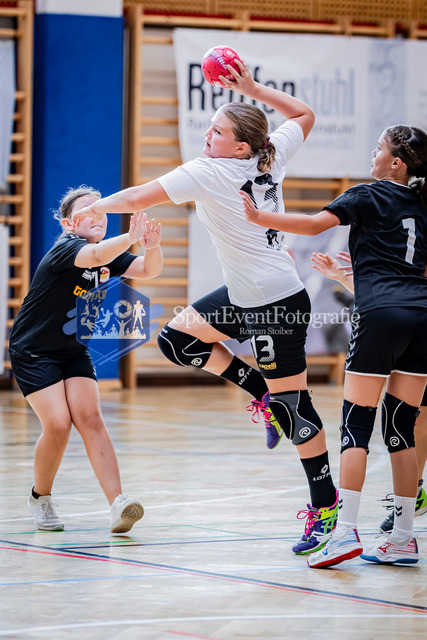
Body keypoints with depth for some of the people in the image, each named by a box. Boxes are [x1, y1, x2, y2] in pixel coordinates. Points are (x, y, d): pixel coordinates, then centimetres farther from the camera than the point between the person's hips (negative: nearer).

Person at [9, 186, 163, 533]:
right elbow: (95, 255, -43)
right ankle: (40, 498, 9)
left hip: (74, 351, 6)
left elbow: (149, 270, -12)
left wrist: (152, 245, -34)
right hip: (33, 352, -6)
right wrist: (130, 238, -60)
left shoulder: (109, 254, 1)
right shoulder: (65, 248, -21)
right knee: (58, 424, -17)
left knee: (90, 417, -13)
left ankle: (117, 503, -24)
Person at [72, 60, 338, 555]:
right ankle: (264, 395, 17)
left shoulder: (208, 173, -19)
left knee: (293, 407, -3)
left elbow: (138, 198, -15)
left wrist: (92, 209, 2)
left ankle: (325, 507, 5)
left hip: (277, 305, -9)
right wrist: (251, 88, 15)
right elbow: (304, 115, 19)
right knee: (176, 338, 12)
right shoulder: (270, 157, 1)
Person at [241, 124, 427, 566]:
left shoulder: (369, 196, 1)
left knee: (356, 424, -4)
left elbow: (314, 224, -12)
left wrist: (258, 217, -12)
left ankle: (345, 531, -12)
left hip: (381, 314, -6)